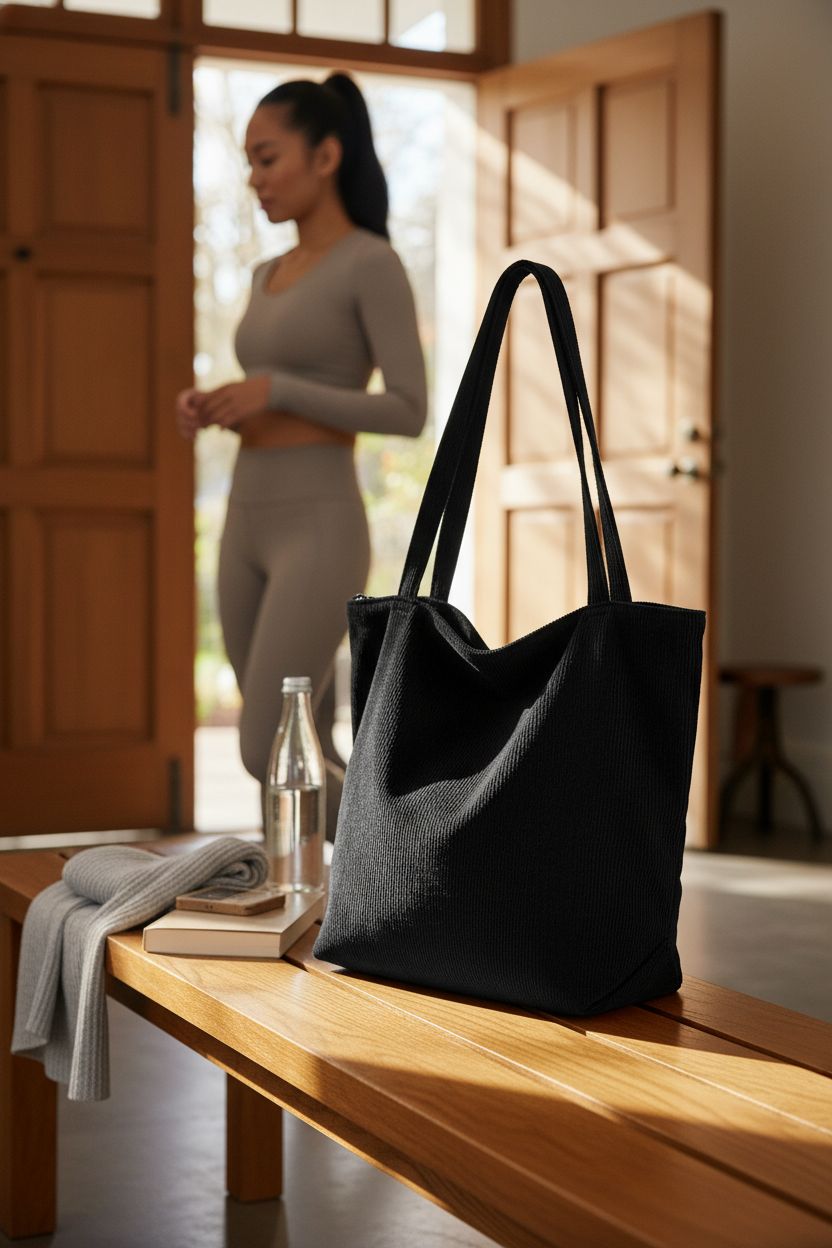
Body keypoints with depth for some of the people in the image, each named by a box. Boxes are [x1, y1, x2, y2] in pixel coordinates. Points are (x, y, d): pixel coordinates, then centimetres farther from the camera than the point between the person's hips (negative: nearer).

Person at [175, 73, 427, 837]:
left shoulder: (375, 264, -8)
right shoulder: (270, 277, 17)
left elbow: (409, 413, -13)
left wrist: (274, 388, -18)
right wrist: (210, 408, 2)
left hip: (321, 531, -8)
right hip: (249, 530, 8)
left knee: (267, 755, -12)